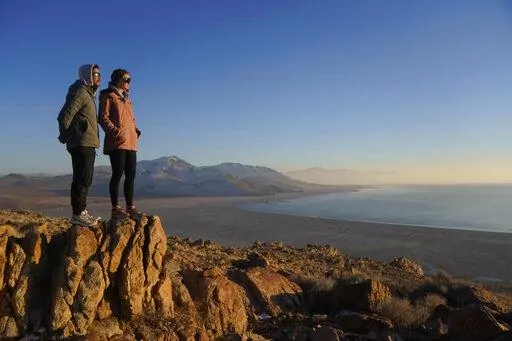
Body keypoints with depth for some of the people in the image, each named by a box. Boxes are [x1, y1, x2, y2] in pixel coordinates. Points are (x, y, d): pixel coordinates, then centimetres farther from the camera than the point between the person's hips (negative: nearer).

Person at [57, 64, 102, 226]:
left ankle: (81, 211, 19)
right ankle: (78, 214, -7)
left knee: (85, 178, 12)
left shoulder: (88, 93, 22)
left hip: (88, 144, 10)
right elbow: (65, 116, -17)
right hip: (81, 144, -10)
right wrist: (65, 136, -5)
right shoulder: (80, 92, -9)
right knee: (82, 178, -10)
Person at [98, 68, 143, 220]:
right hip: (117, 142, -7)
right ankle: (116, 209, -3)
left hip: (130, 142, 8)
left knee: (131, 175, 5)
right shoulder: (108, 96, 2)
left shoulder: (126, 98, 25)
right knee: (118, 174, -7)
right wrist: (115, 130, -19)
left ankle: (130, 208, 10)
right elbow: (103, 117, -7)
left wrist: (136, 130, 10)